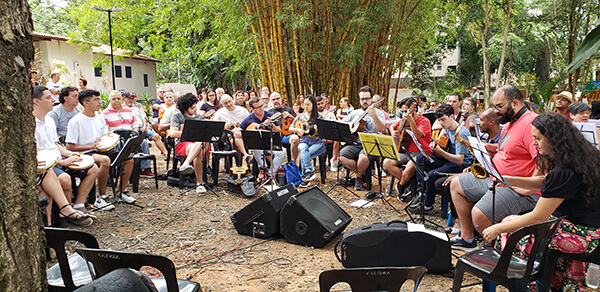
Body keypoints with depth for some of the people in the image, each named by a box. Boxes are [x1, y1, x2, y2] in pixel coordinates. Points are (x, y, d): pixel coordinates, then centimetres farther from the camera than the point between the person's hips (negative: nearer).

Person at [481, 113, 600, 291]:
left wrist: (497, 229, -14)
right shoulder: (579, 156, 3)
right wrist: (511, 181, 3)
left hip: (581, 235, -10)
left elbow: (537, 217, -22)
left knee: (509, 227, -5)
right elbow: (544, 182, 16)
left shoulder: (564, 173, -27)